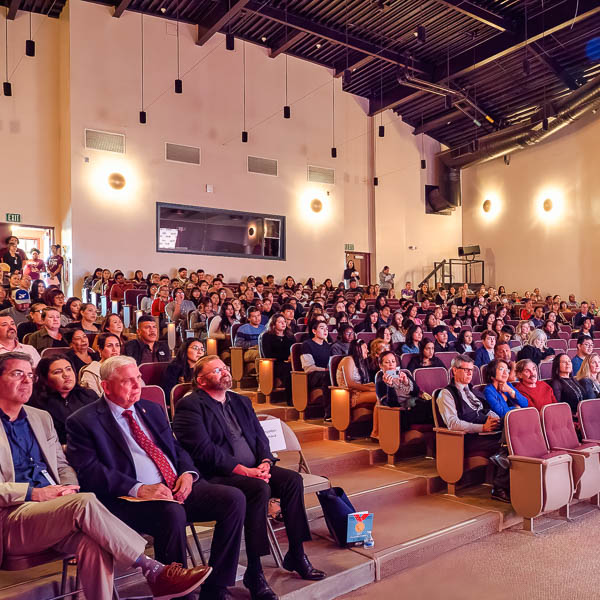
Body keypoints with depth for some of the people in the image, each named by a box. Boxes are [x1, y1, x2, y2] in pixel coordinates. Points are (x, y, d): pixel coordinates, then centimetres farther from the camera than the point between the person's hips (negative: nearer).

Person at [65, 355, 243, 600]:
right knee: (173, 514, -36)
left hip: (179, 487, 6)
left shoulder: (152, 409, 19)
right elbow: (89, 472, -12)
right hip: (130, 499, -6)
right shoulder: (83, 421, -1)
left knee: (234, 499, -14)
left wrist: (187, 473, -2)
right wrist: (139, 488, -22)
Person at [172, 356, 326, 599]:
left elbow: (260, 437, 16)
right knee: (260, 488, -32)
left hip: (253, 470, 7)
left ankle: (296, 555, -3)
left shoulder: (241, 402, 20)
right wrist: (245, 471, -21)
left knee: (292, 479, -15)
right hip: (216, 477, -7)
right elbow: (205, 451, -16)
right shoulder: (190, 406, -5)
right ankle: (254, 572, -21)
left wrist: (265, 463, -6)